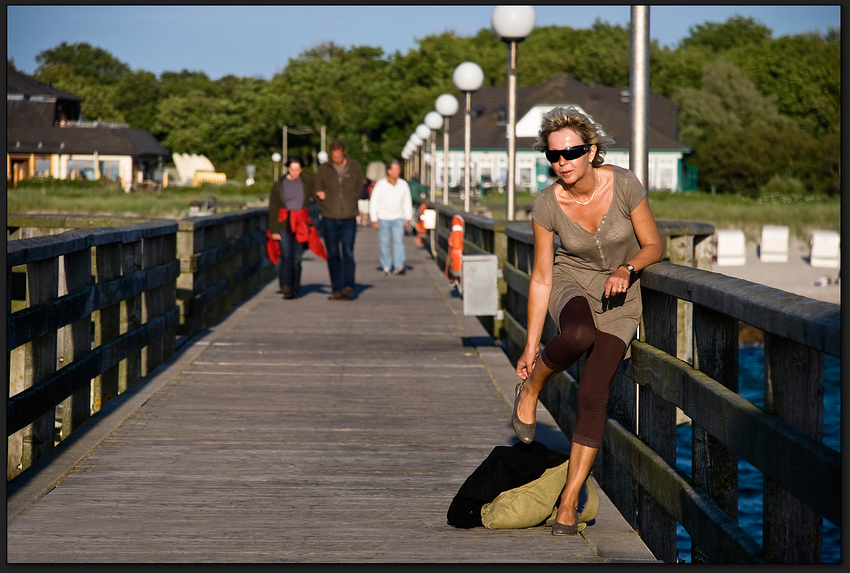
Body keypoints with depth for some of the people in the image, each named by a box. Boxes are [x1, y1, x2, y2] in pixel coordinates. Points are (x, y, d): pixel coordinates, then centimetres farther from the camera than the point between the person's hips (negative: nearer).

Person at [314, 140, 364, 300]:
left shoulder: (355, 168, 5)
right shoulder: (323, 169, 4)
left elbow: (360, 189, 13)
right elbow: (317, 191, 9)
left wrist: (350, 202, 3)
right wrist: (326, 207, -1)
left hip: (349, 219, -1)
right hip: (329, 219, 1)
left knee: (348, 253, -13)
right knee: (333, 255, 3)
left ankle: (348, 287, -18)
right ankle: (336, 289, 7)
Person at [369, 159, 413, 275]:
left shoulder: (403, 184, 2)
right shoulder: (380, 185, -6)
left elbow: (407, 203, 11)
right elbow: (373, 202, -2)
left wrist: (408, 219, 8)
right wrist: (374, 220, -7)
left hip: (398, 218, 1)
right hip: (383, 219, -1)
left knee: (399, 241, -14)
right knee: (384, 244, 2)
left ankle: (399, 266, -23)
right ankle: (386, 267, 12)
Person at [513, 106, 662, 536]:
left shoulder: (624, 185, -19)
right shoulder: (548, 204, -16)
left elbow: (653, 246, -6)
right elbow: (541, 278, -9)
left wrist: (626, 269, -28)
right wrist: (531, 347, -7)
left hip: (620, 294, 0)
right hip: (571, 281, 0)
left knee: (594, 395, -13)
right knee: (579, 335, -39)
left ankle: (569, 500, -3)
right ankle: (530, 387, -7)